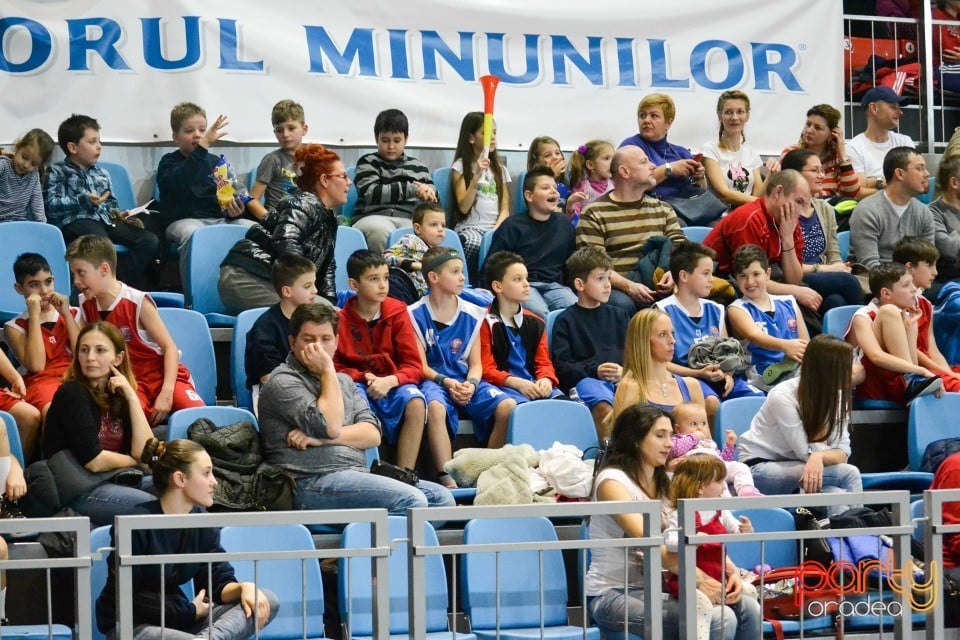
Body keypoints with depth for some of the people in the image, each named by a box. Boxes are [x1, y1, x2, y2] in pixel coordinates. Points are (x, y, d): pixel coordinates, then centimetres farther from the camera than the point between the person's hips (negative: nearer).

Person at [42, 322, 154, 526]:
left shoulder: (118, 396, 12)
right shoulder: (72, 394, -6)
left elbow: (144, 452, -1)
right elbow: (94, 461, -14)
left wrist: (132, 397, -5)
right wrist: (132, 460, 4)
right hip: (75, 493, -7)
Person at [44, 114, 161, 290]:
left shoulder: (102, 174, 28)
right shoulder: (58, 172, 8)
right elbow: (51, 206, -5)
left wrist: (119, 215, 6)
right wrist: (83, 201, -14)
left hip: (105, 220, 7)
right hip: (76, 221, -7)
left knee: (150, 240, -17)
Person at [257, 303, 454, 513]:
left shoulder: (343, 381, 24)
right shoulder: (283, 382, -1)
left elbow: (372, 434, 9)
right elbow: (330, 427, -14)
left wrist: (321, 438, -8)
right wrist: (327, 371, -4)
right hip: (312, 482, -8)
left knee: (440, 497, -6)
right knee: (411, 501, -26)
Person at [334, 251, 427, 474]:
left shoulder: (397, 313, 1)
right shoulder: (341, 320, -3)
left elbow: (414, 367, -2)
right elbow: (335, 368, 1)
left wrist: (390, 381, -21)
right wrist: (364, 378, -16)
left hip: (392, 384, 2)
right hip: (356, 384, -1)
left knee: (415, 403, -30)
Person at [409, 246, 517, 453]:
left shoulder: (472, 315, 9)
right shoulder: (416, 314, 0)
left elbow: (475, 364, 9)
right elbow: (421, 365, -2)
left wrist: (471, 384, -12)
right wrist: (446, 382, -18)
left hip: (466, 382, 4)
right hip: (433, 380, -4)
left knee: (508, 406, -21)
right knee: (435, 408, -38)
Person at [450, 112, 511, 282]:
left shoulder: (499, 168, 19)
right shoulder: (461, 166, 6)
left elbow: (505, 209, 13)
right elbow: (464, 207, -6)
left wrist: (496, 231, -7)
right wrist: (477, 175, -15)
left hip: (495, 228, 3)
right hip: (469, 228, -3)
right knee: (474, 244, -39)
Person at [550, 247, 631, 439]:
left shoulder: (618, 315, 26)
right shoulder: (566, 320, 12)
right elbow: (561, 366, 1)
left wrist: (624, 371, -6)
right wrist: (595, 370, -13)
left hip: (623, 378, 3)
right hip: (584, 379, -3)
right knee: (603, 405, -39)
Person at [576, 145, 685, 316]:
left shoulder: (663, 209, 22)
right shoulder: (593, 214, 4)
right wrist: (628, 286, -21)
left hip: (659, 288, 4)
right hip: (617, 288, -4)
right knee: (621, 304, -38)